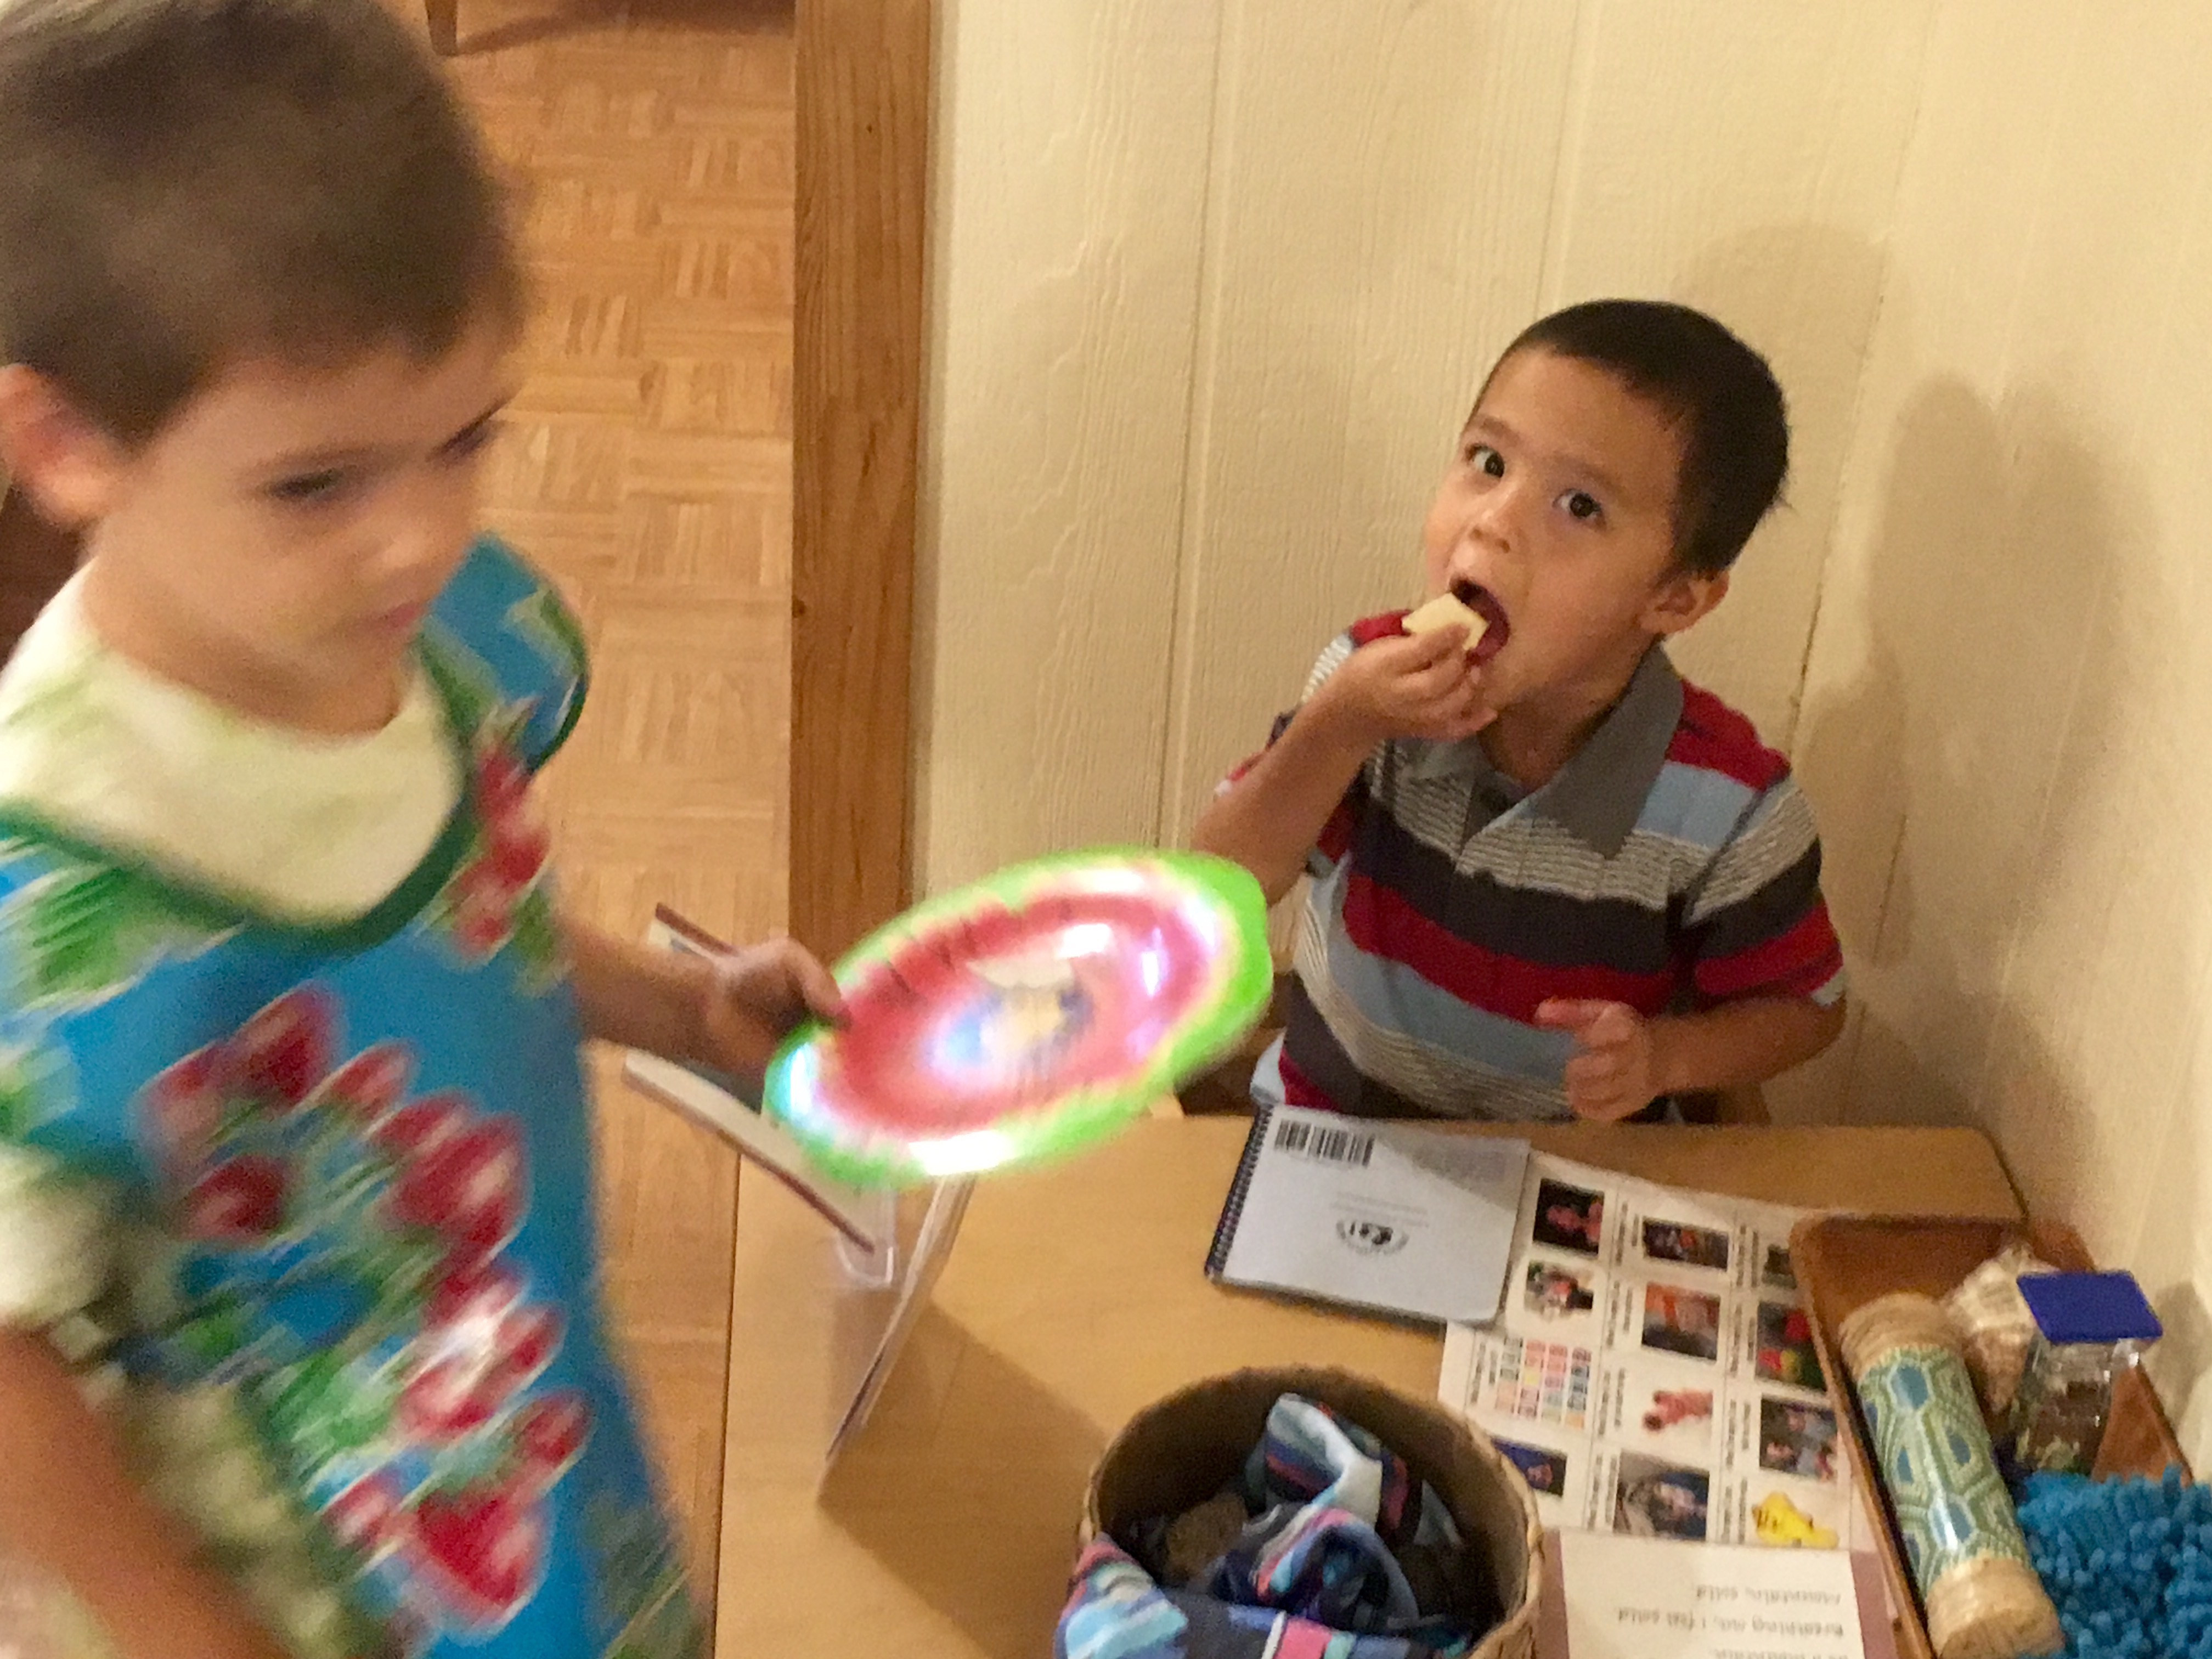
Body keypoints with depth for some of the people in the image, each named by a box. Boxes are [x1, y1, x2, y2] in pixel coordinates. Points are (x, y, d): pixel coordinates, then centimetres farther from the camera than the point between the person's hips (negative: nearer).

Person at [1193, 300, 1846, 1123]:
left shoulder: (1728, 807, -18)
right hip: (1323, 1124, 0)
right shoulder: (1371, 680, -12)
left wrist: (1667, 1054, -21)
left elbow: (1803, 1006, -2)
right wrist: (1338, 730, -26)